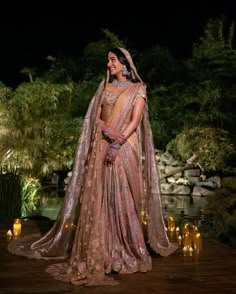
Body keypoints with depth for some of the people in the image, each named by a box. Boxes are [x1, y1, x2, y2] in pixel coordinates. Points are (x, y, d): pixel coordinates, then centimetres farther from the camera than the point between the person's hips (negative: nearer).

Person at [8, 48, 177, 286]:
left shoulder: (138, 89, 4)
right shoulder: (104, 87, 15)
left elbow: (135, 120, -6)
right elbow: (96, 117, 6)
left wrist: (118, 143, -18)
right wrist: (108, 131, -14)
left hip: (125, 148, -3)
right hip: (102, 147, 3)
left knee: (123, 197, -3)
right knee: (99, 196, -1)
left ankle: (126, 249, 9)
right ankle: (99, 251, 7)